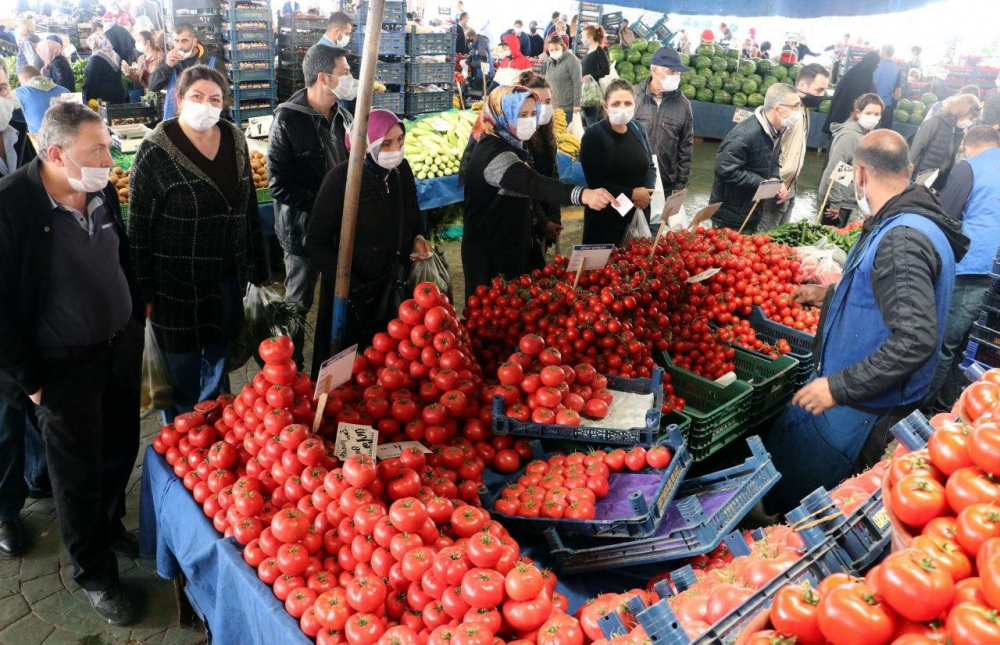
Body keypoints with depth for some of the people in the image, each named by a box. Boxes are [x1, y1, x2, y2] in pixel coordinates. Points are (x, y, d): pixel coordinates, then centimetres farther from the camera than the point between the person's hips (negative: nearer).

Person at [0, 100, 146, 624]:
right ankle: (94, 573, 32)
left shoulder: (101, 190, -2)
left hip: (123, 345, 6)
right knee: (78, 471, 11)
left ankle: (110, 525, 48)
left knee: (121, 449, 20)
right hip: (65, 365, -5)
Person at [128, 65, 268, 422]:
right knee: (183, 370, 8)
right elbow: (139, 226, -10)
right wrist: (143, 292, -10)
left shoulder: (235, 142, 4)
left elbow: (249, 208, 12)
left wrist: (257, 267, 12)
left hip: (228, 278, 5)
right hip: (178, 284, -4)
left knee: (218, 361, 19)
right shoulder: (156, 151, -12)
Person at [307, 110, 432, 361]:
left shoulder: (402, 170, -2)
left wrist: (418, 238, -4)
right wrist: (351, 286, -21)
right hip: (351, 297, -5)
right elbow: (316, 243, -15)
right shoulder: (340, 179, -19)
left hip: (394, 289, 5)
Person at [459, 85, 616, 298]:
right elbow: (533, 184, -41)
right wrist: (582, 194, -54)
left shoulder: (507, 145, 10)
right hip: (489, 253, -10)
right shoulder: (493, 152, -24)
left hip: (508, 246, 10)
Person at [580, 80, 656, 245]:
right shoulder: (593, 135, -12)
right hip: (606, 218, -5)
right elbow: (596, 182, -18)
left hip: (639, 213, 5)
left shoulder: (638, 130, 6)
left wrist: (647, 192, -9)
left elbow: (650, 167, 11)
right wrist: (631, 195, -17)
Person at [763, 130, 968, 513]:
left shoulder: (901, 241, -27)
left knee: (787, 501, 3)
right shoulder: (903, 223, 8)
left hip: (860, 408, -10)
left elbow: (917, 338, -34)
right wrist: (830, 295, 28)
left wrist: (839, 387, -29)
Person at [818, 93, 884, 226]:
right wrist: (835, 202, -23)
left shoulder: (867, 134, 6)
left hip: (849, 198, 9)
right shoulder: (850, 135, -21)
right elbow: (833, 170, -25)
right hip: (839, 199, -9)